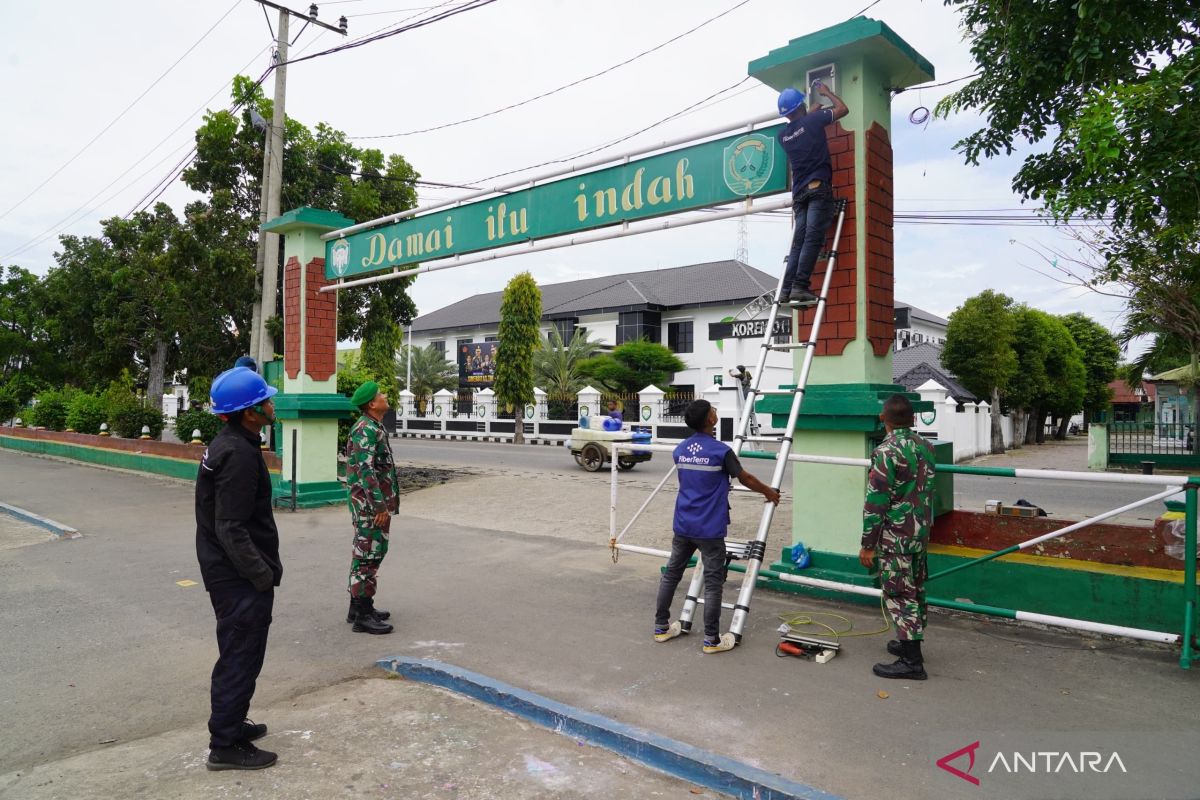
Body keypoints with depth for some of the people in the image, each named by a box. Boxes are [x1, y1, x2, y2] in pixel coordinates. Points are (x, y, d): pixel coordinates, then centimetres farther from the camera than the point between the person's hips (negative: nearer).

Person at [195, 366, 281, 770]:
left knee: (236, 653, 23)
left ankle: (230, 722, 39)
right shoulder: (239, 455, -24)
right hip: (240, 576, -10)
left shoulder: (227, 444, 9)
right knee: (241, 657, 2)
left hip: (225, 571, 10)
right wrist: (263, 574, -19)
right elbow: (232, 529, -26)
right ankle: (226, 745, 14)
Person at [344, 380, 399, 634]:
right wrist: (380, 506, -23)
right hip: (370, 506, -11)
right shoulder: (366, 430, -18)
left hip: (373, 505, 11)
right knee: (368, 556, -5)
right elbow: (366, 471, -25)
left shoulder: (374, 428, 14)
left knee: (365, 555, 17)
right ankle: (363, 615, 2)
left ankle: (359, 607, 27)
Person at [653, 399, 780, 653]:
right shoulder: (721, 450, -13)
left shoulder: (679, 450, 5)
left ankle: (661, 627, 25)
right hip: (709, 529, -6)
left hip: (683, 525, 6)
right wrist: (768, 491, 18)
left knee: (671, 574, 15)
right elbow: (745, 479, -1)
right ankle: (712, 639, 9)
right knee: (713, 582, 2)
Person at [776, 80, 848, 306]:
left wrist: (812, 113, 48)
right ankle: (800, 287, -25)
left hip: (799, 192, 6)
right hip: (818, 187, -6)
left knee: (798, 241, 1)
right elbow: (843, 109, 16)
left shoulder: (783, 135, 17)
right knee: (813, 238, -14)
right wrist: (827, 93, 29)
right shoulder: (812, 121, 3)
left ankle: (786, 289, -10)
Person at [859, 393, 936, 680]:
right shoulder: (926, 447, 5)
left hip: (895, 536, -8)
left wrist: (868, 544, -14)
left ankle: (911, 661, 0)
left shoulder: (886, 452, -19)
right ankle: (910, 643, 33)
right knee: (915, 590, 18)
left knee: (899, 595, -3)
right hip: (920, 533, 8)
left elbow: (875, 503, -19)